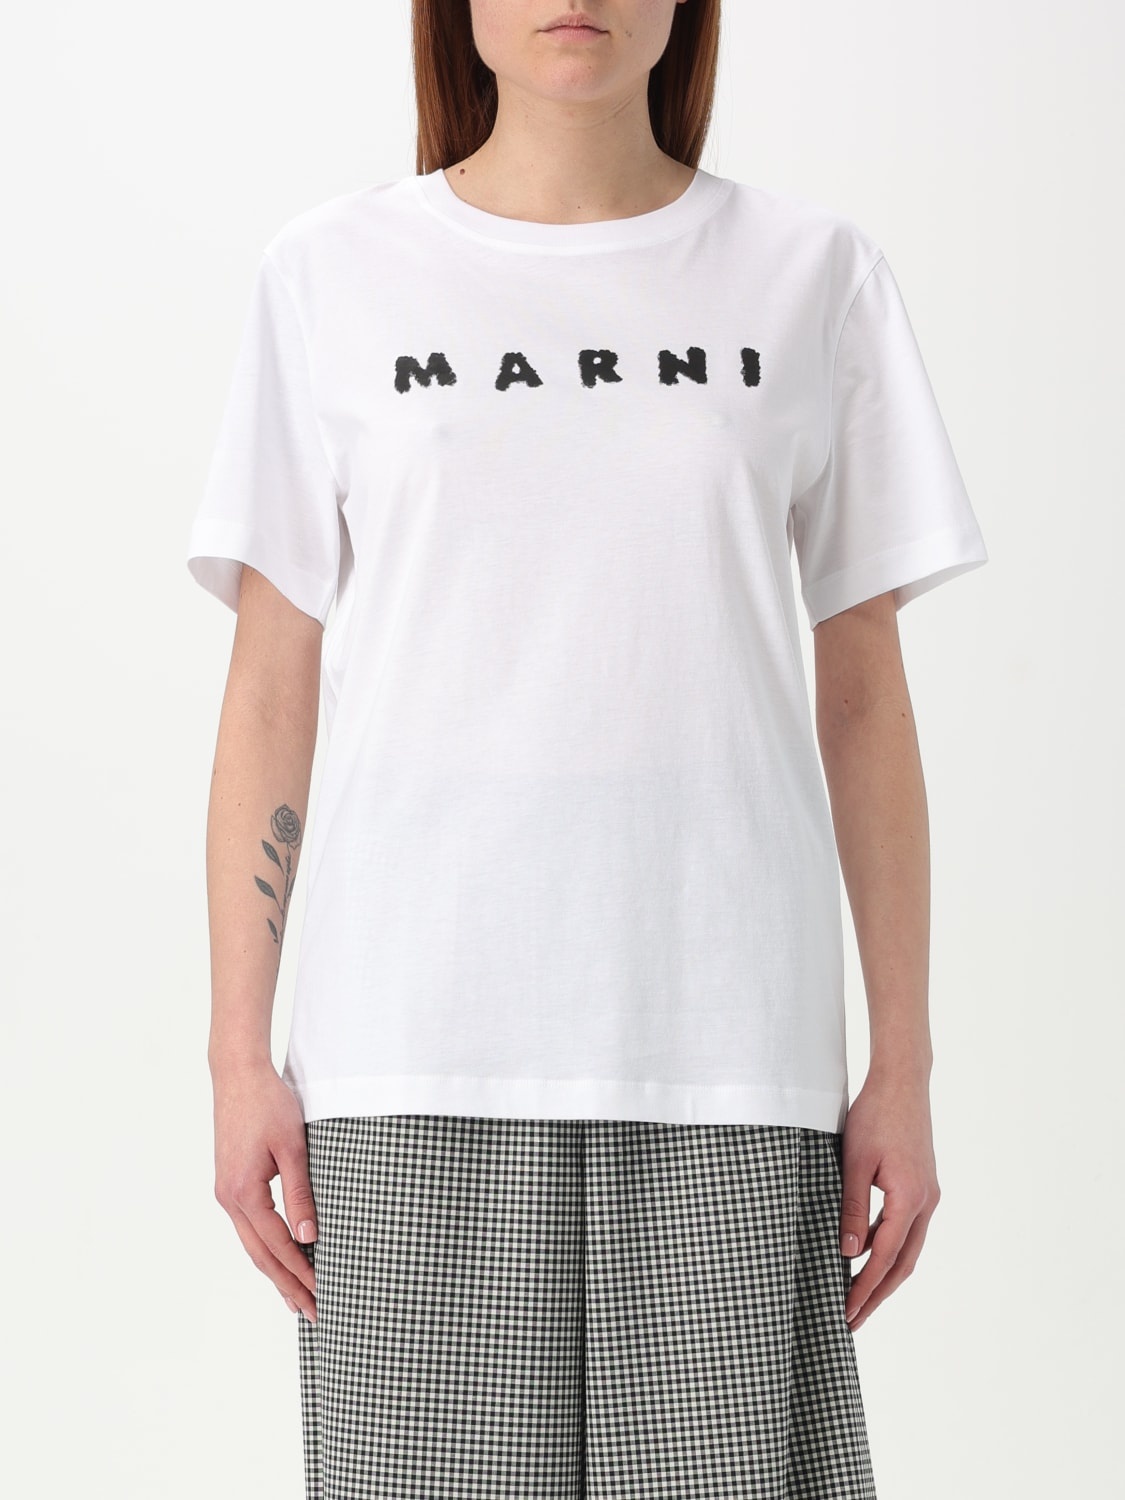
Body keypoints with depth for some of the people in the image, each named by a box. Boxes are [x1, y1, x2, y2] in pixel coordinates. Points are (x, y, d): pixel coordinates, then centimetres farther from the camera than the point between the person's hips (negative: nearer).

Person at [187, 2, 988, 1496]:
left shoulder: (815, 273, 7)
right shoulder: (331, 274, 6)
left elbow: (864, 697, 8)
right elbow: (270, 692, 6)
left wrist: (904, 1065, 5)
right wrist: (241, 1055, 1)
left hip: (721, 1053, 0)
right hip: (413, 1062, 0)